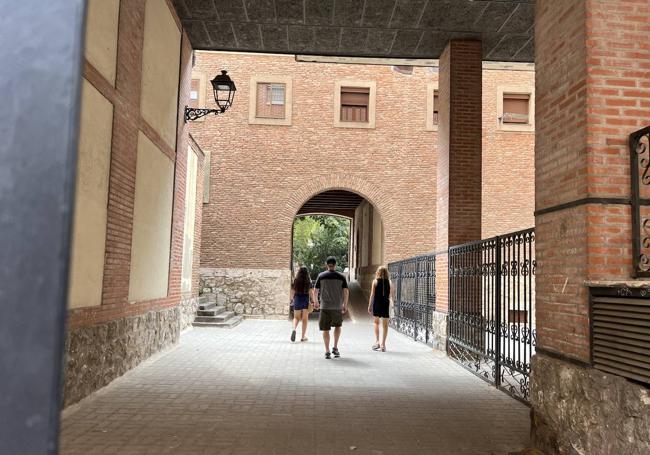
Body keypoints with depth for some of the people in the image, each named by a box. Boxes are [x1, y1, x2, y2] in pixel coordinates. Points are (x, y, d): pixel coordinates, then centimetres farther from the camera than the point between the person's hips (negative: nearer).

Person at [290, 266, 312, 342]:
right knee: (305, 319, 9)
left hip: (297, 299, 1)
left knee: (296, 317, 12)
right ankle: (303, 337, 11)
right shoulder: (309, 281, -5)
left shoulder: (295, 280, -2)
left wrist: (292, 299, 17)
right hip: (306, 300, -1)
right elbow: (311, 292, -6)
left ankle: (294, 329, -17)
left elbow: (292, 291, 1)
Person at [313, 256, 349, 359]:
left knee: (325, 329, 5)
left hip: (325, 306, -1)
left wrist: (315, 301, 18)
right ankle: (335, 348, 17)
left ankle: (327, 351, 3)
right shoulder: (341, 277, 0)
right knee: (337, 326, 22)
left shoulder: (321, 276, -1)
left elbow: (315, 291, 2)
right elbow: (346, 292, -2)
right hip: (337, 306, 1)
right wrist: (345, 305, 8)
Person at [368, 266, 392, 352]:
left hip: (377, 303, -1)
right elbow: (390, 296, 3)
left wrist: (369, 306, 2)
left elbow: (372, 295, -4)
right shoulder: (389, 282, 2)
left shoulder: (375, 281, -3)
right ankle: (383, 344, 9)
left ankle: (377, 341, -1)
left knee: (376, 322, 13)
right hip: (386, 304, 1)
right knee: (385, 325, 8)